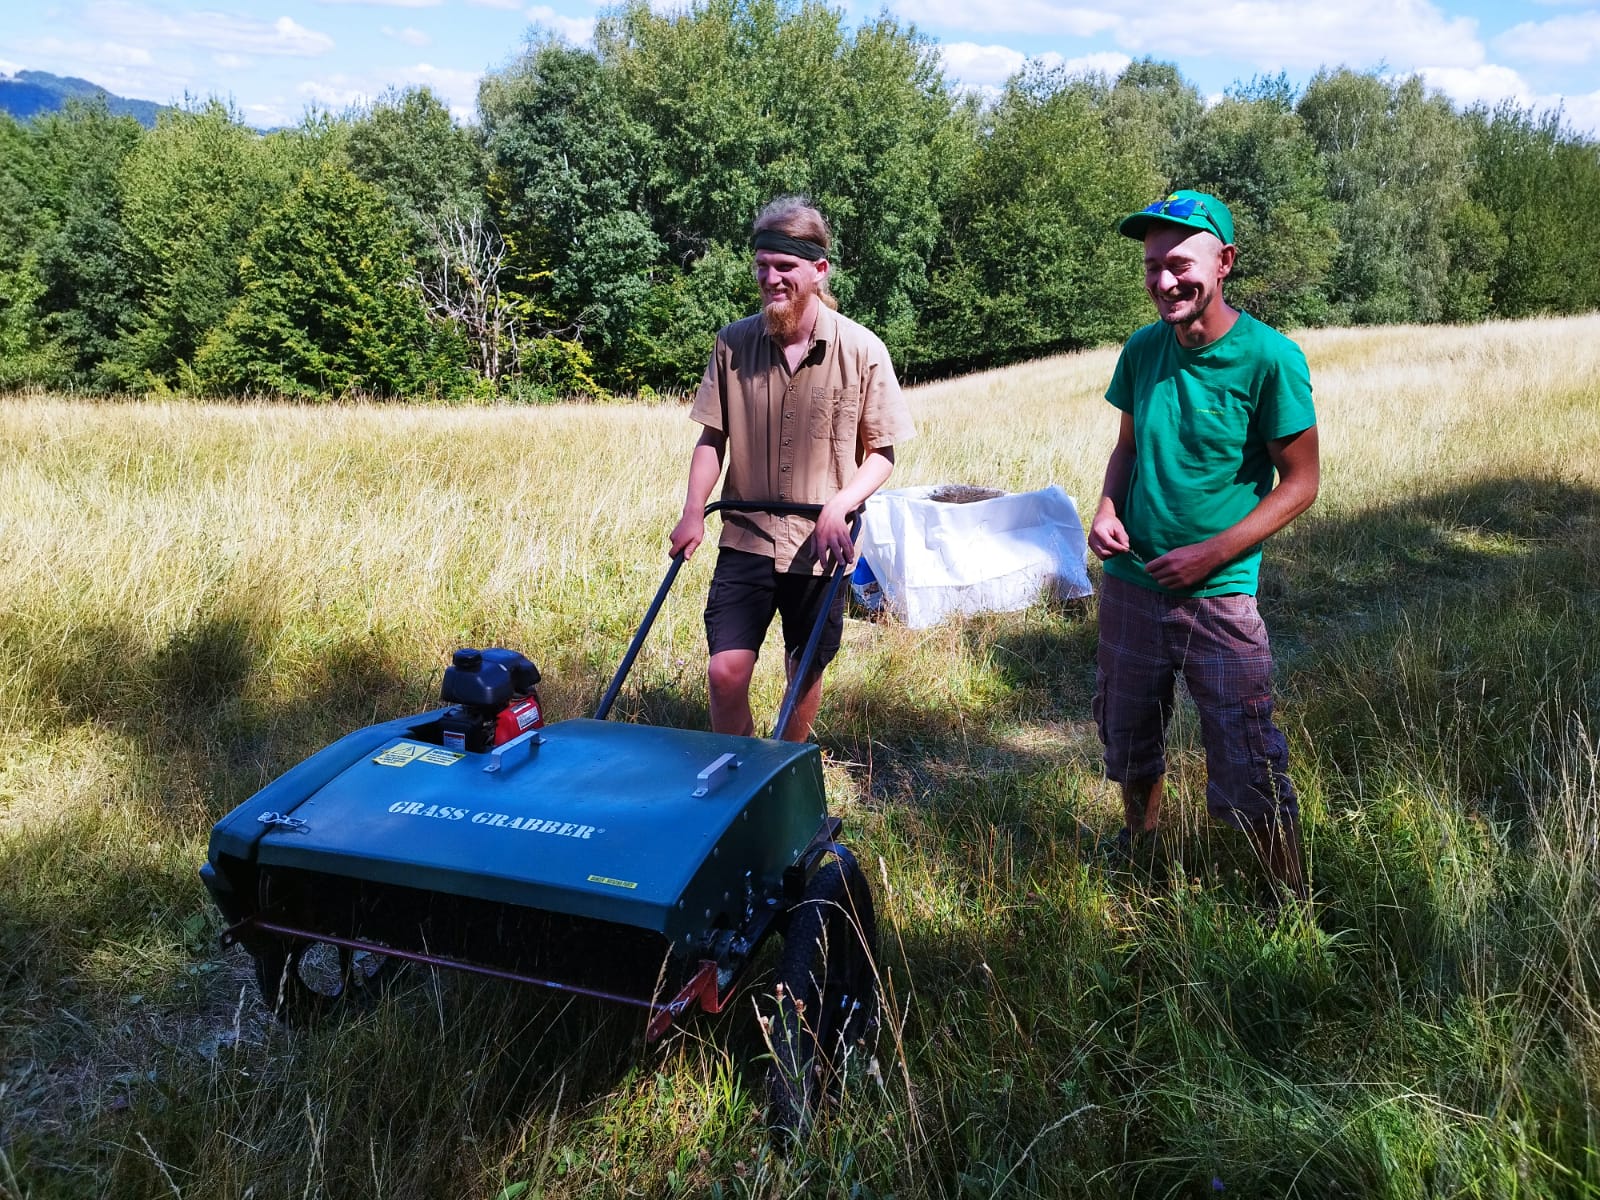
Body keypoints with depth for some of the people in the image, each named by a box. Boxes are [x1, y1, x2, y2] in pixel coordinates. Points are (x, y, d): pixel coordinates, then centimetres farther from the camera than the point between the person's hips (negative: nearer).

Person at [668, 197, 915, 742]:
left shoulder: (862, 350, -8)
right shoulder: (733, 343, -2)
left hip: (821, 547, 0)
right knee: (726, 672, -9)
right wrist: (693, 513, -6)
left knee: (805, 674, 14)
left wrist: (840, 507, -20)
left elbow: (881, 452, -3)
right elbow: (712, 437, 6)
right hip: (746, 538, 1)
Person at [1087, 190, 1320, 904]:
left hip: (1218, 597, -5)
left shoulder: (1270, 358, -13)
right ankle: (1139, 855, 45)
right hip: (1129, 584, 5)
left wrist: (1210, 554, -17)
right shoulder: (1142, 350, 1)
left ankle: (1293, 905, 21)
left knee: (1249, 777, -1)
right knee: (1128, 743, 21)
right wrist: (1106, 509, -5)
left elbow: (1299, 482, -9)